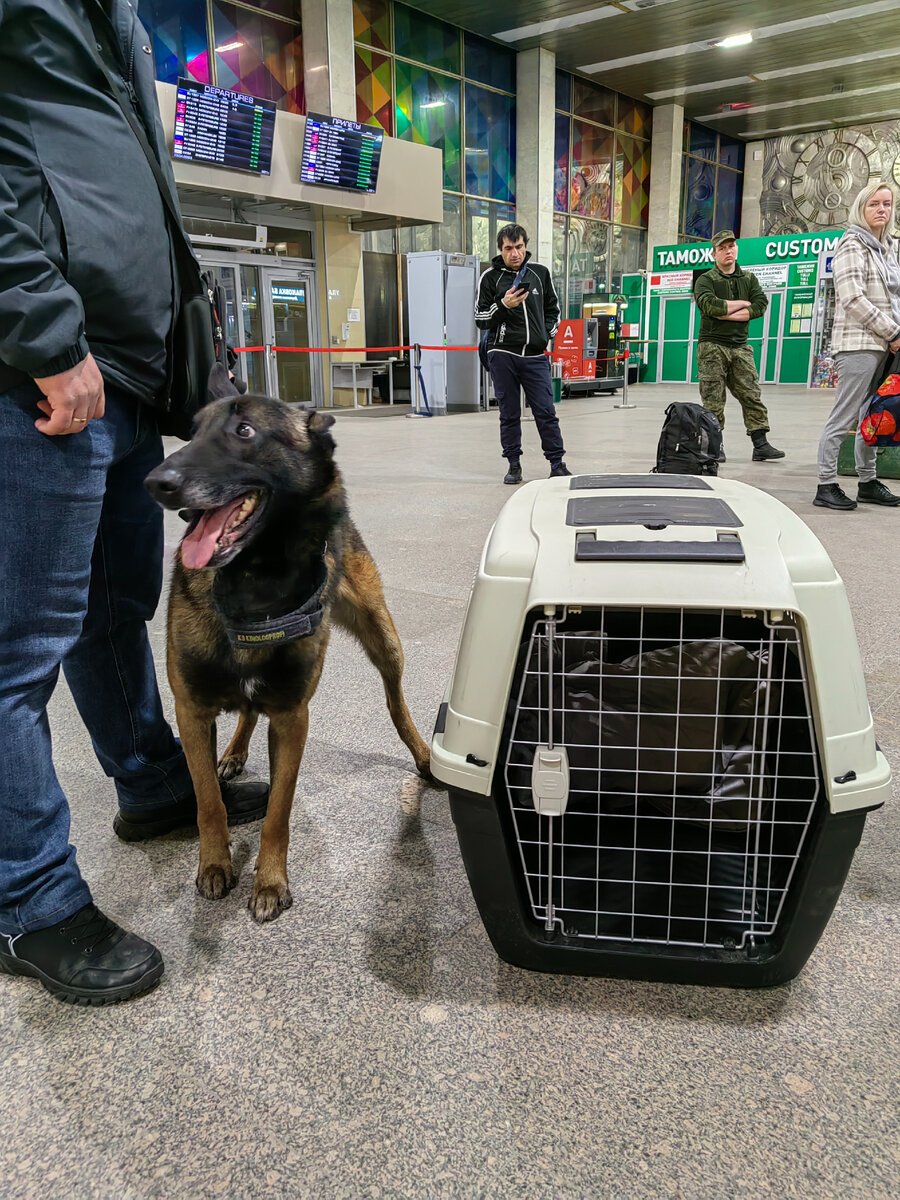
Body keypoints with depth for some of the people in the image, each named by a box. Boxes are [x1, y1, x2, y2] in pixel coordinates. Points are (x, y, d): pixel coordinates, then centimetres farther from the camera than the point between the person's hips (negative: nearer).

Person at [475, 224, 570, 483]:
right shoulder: (490, 277, 2)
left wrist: (546, 335, 6)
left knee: (546, 411, -2)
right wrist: (503, 305, -15)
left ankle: (558, 464, 5)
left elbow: (553, 308, 22)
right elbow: (480, 319, 1)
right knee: (509, 413, 4)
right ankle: (514, 465, 13)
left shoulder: (540, 273, 10)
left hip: (535, 356, 1)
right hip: (503, 355, -1)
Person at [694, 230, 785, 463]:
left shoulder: (749, 279, 16)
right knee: (713, 400, -4)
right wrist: (743, 304, -5)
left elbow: (761, 305, -1)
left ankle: (760, 444, 1)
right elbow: (710, 305, -17)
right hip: (712, 346, -4)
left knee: (752, 396, 0)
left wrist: (727, 314, -10)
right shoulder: (706, 280, 4)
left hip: (740, 346, 4)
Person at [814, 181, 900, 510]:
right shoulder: (852, 244, -4)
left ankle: (867, 483, 18)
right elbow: (853, 299, -14)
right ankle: (826, 486, -5)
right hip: (858, 343, -8)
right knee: (844, 419, -9)